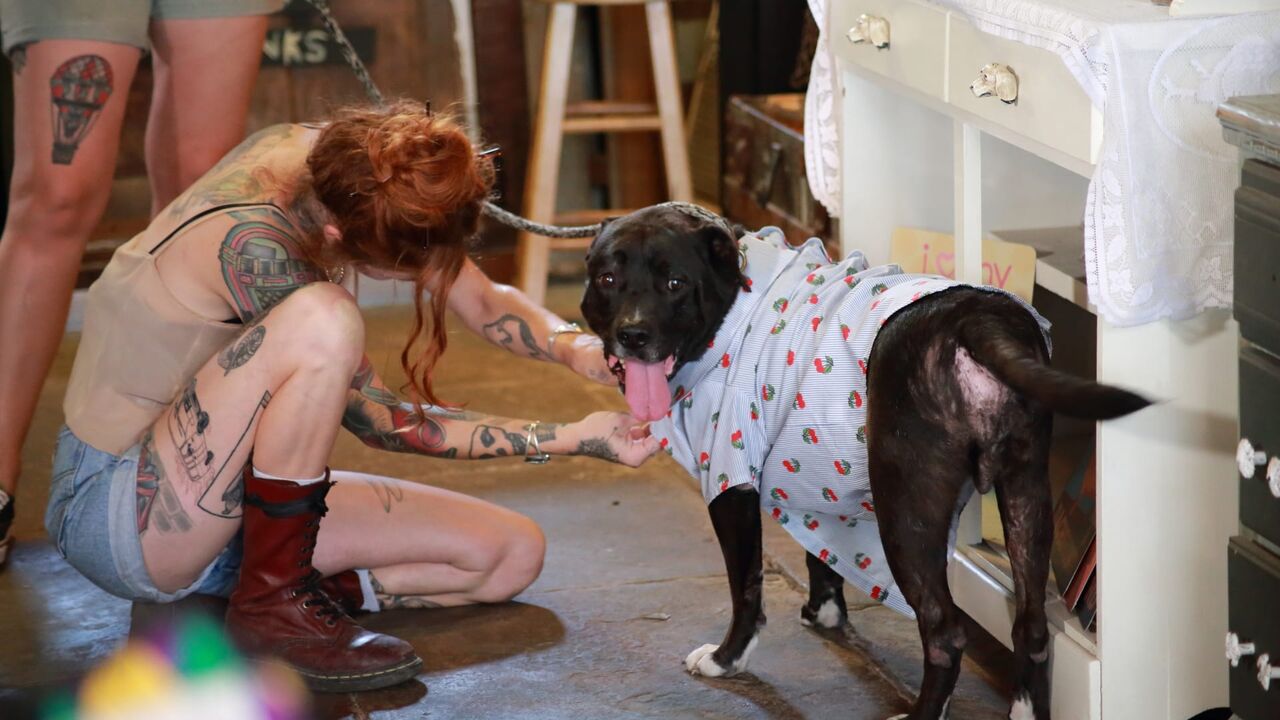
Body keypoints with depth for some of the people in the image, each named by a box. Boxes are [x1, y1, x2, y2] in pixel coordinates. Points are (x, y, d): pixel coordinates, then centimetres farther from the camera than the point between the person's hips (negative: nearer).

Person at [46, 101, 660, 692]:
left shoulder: (338, 168, -7)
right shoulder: (251, 245, -29)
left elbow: (481, 300, 3)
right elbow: (381, 420, -21)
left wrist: (576, 347, -18)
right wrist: (571, 439, -21)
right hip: (112, 510, -8)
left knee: (512, 554, -3)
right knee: (321, 322, -35)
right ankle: (276, 601, -21)